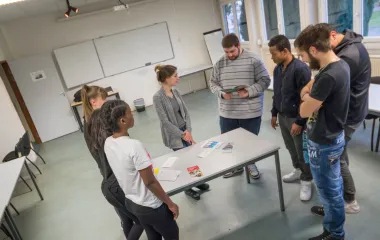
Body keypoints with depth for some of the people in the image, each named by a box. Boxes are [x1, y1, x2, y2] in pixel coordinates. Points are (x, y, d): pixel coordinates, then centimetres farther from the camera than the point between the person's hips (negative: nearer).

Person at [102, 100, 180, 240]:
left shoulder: (108, 143, -7)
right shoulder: (134, 146, -30)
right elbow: (150, 182, -24)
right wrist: (170, 204, -13)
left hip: (130, 203, 7)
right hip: (151, 206, -7)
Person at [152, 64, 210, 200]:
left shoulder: (175, 92, 3)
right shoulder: (158, 97, -18)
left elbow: (186, 112, 5)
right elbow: (165, 121, -19)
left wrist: (188, 130, -8)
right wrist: (182, 134, -16)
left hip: (185, 130, 6)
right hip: (174, 134, -6)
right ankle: (188, 188, 27)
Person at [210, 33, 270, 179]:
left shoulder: (253, 60, -7)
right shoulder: (220, 64, 3)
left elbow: (264, 80, -7)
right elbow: (213, 83, 8)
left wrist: (249, 92, -21)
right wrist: (221, 93, -13)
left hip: (250, 112, -3)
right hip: (227, 112, 3)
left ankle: (251, 164, 39)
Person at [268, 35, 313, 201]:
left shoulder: (301, 68, -21)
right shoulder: (277, 69, 4)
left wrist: (299, 122, -19)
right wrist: (274, 113, 16)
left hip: (296, 118, -7)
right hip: (282, 117, 7)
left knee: (302, 152, 7)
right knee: (291, 148, 21)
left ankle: (306, 181, 25)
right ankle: (297, 170, 43)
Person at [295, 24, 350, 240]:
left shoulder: (328, 76, -31)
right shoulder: (340, 65, 0)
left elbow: (304, 111, -21)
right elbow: (308, 89, 12)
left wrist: (307, 97, -3)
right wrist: (309, 94, -7)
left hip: (323, 143, -9)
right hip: (333, 137, 9)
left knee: (329, 189, 11)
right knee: (334, 184, 28)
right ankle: (333, 210, 51)